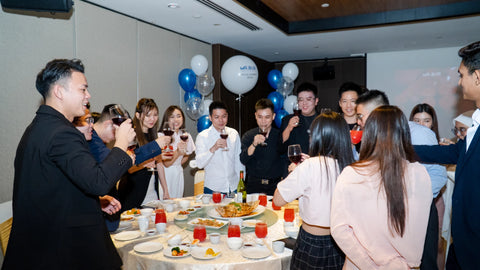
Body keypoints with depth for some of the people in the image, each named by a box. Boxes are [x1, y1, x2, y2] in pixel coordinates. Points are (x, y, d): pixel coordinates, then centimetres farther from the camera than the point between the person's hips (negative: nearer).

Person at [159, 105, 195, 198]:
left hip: (178, 174, 5)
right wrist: (177, 152, -29)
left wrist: (176, 166, 8)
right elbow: (166, 163, -15)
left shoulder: (186, 136, 3)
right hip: (165, 174, -4)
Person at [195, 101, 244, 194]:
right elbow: (199, 164, -16)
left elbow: (239, 161, 11)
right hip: (212, 189, -3)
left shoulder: (234, 134, 6)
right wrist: (213, 148, -30)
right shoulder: (202, 136, -6)